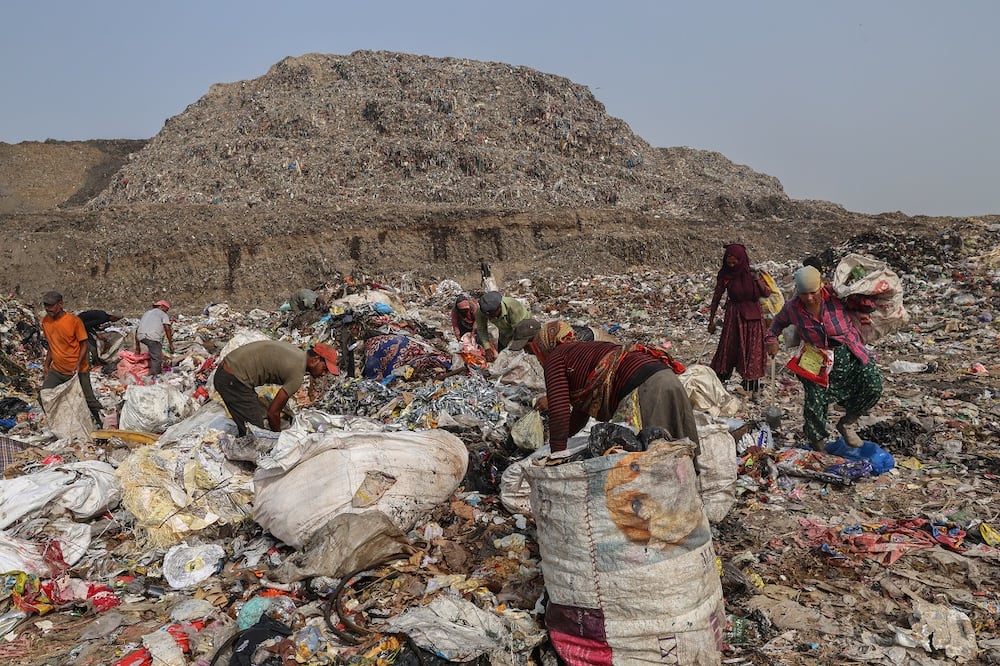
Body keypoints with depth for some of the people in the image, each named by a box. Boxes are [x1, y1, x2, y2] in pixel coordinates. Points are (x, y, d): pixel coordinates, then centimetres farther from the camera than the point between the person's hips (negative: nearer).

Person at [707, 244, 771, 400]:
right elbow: (716, 298, 2)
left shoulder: (752, 272, -7)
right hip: (734, 316, 0)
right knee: (728, 348, 2)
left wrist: (758, 280, -21)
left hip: (754, 316, 0)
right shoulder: (724, 275, -7)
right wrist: (711, 320, 3)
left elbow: (767, 293, -3)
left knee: (753, 351, 4)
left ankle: (754, 388, 12)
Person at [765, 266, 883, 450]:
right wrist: (772, 339, 5)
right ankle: (817, 442, 21)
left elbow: (868, 304, -1)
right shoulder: (792, 307, -9)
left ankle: (846, 423, 4)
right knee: (814, 403, -6)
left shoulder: (836, 296, -15)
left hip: (850, 353, 0)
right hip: (819, 361, 0)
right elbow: (778, 322, 14)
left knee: (873, 386, -18)